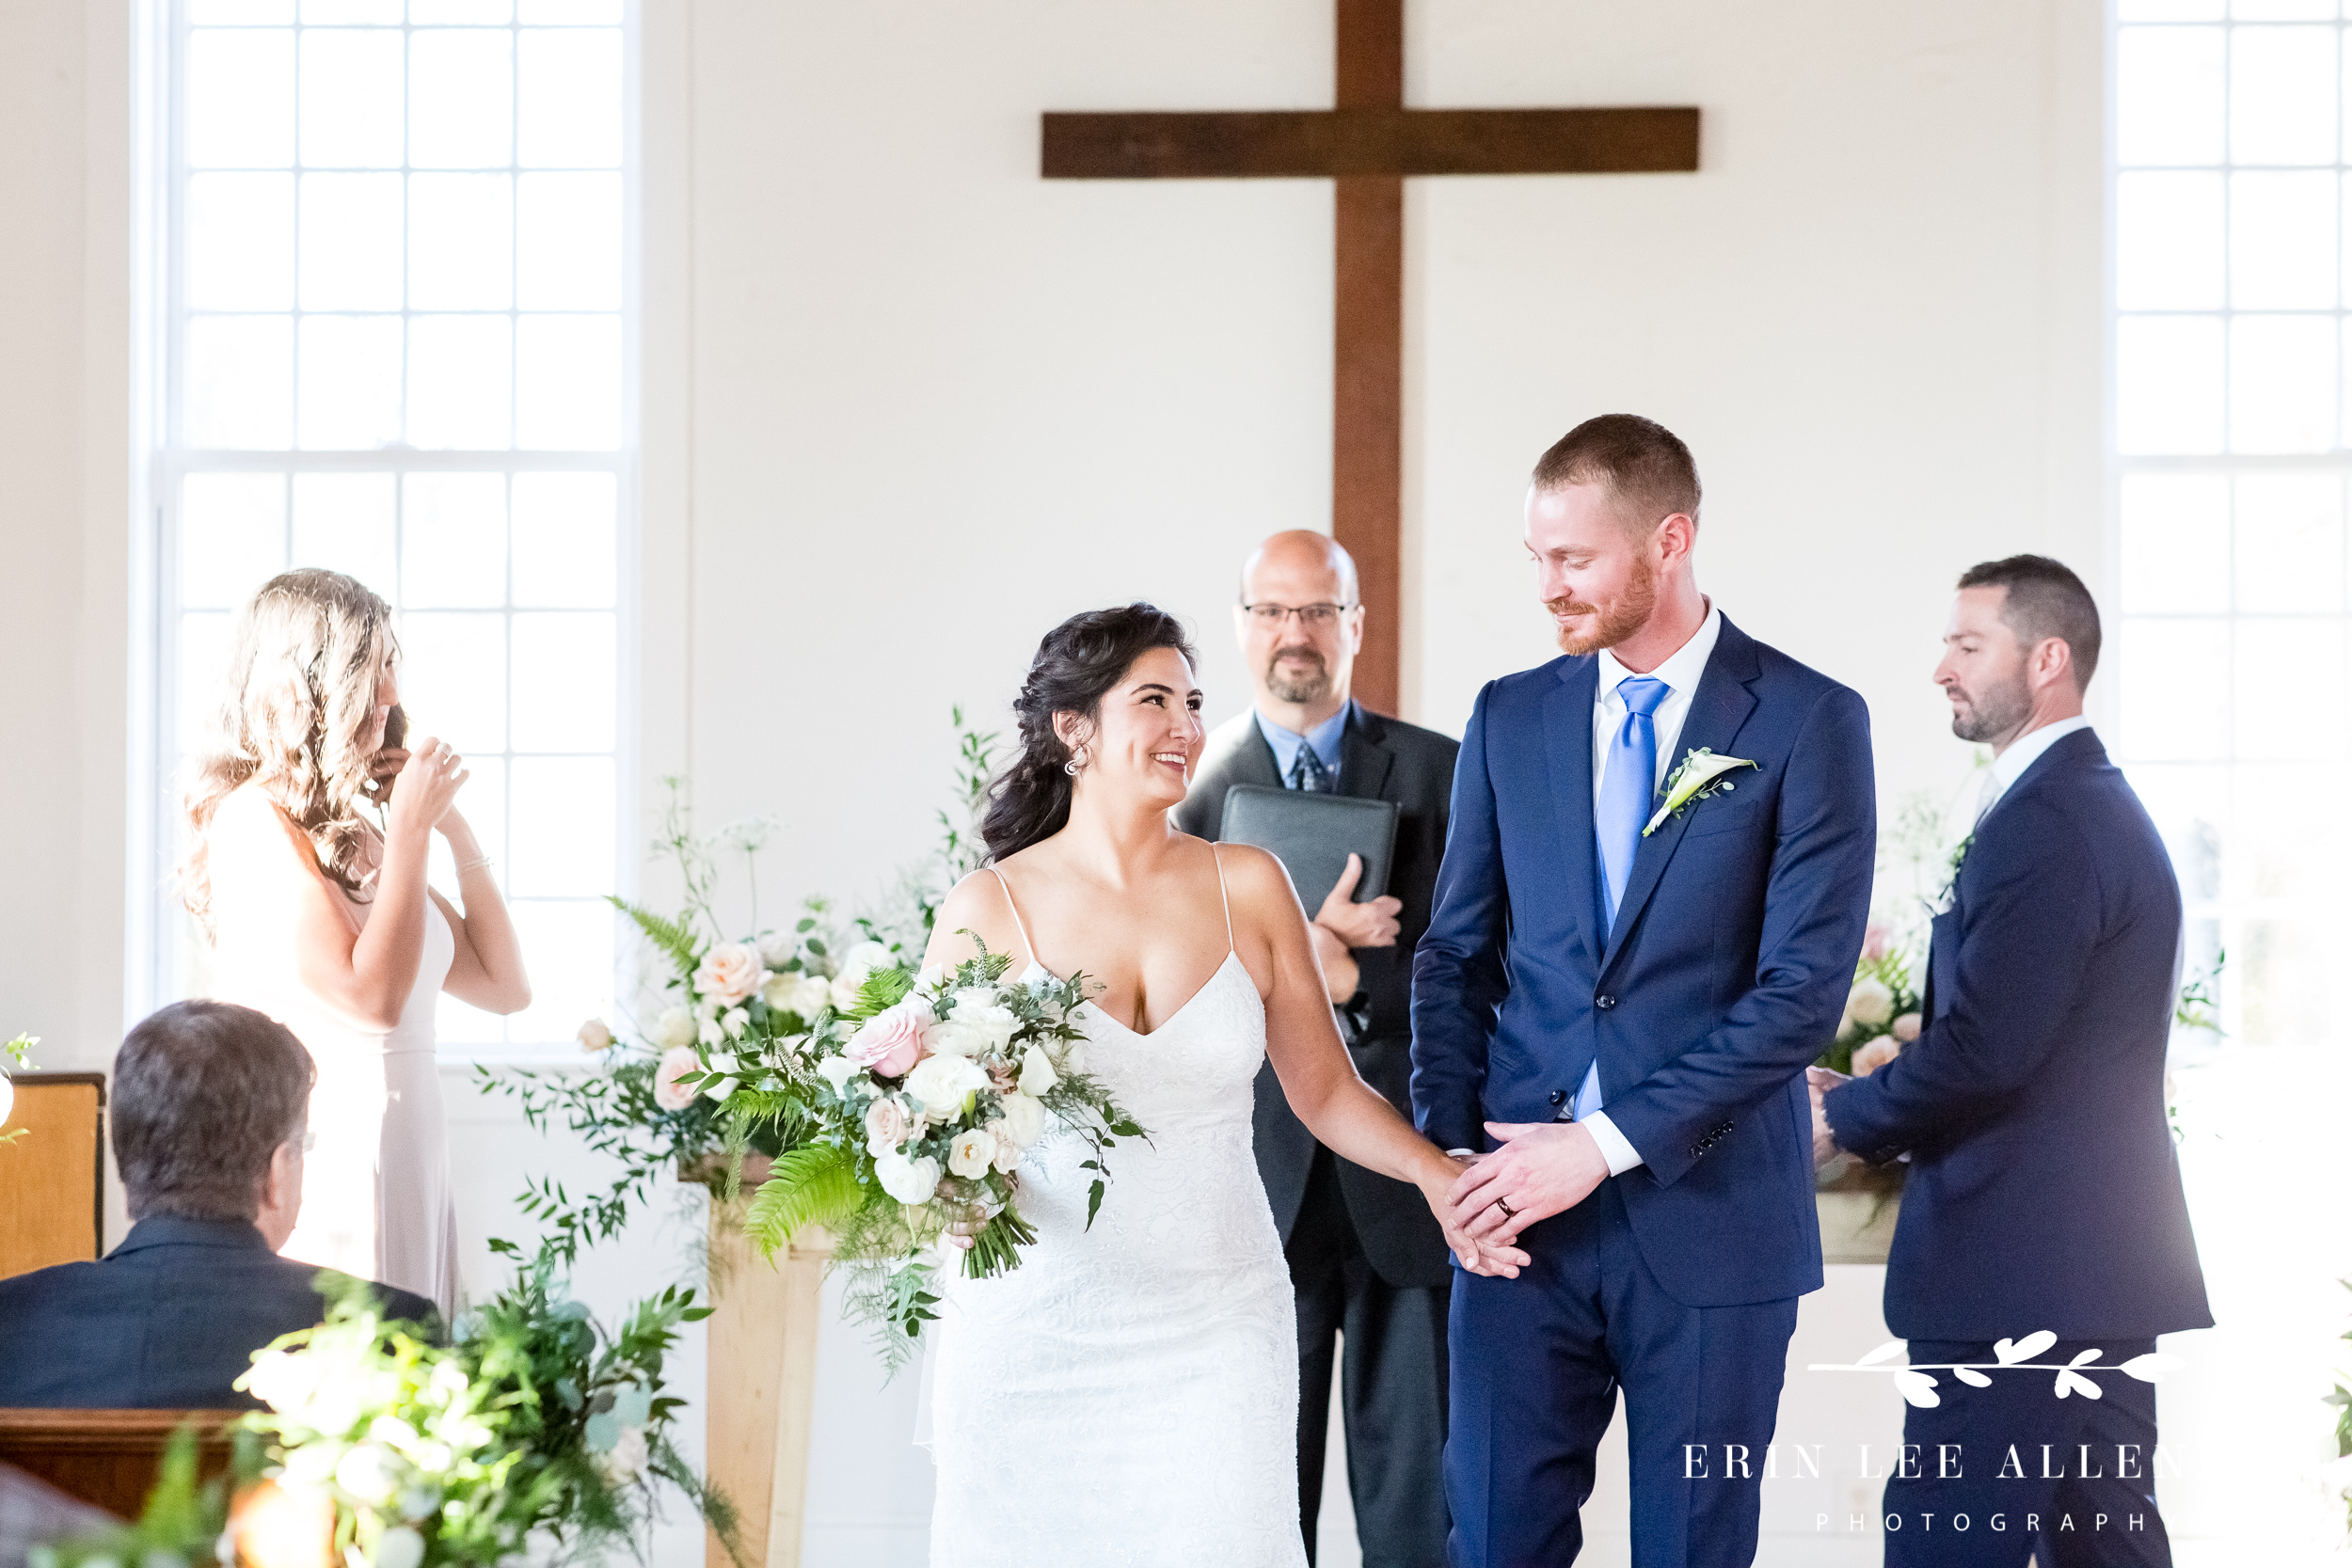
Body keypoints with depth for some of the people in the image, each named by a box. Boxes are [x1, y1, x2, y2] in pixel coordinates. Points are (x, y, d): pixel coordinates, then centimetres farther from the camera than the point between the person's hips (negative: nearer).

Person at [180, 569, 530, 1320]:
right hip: (327, 1167, -8)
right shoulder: (255, 823, -10)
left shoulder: (354, 834, 13)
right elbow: (372, 995, -19)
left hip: (408, 1169, 8)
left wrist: (453, 825, 9)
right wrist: (411, 828, -12)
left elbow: (504, 986, 15)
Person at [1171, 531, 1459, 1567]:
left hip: (1408, 1178, 0)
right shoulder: (1197, 782, 6)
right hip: (1261, 1174, 0)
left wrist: (1348, 974, -15)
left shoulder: (1439, 772, 6)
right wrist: (1301, 937, -19)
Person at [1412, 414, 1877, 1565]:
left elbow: (1804, 989, -12)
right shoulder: (1509, 718, 8)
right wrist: (1451, 1147, -2)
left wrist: (1610, 1144, -15)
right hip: (1522, 1210, 3)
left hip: (1711, 1215, -3)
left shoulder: (1808, 722, -5)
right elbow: (1456, 956, 12)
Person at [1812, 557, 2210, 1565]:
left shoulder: (2042, 824, -16)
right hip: (2094, 1258, 10)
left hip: (2020, 1271, -10)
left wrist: (1842, 1117, -6)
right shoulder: (2100, 805, 17)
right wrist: (1871, 1102, 9)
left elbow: (1984, 1048, -22)